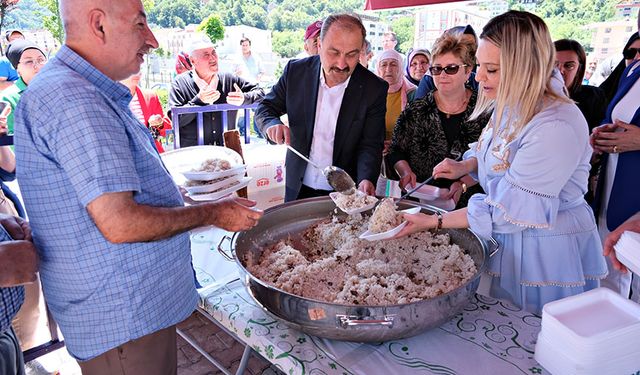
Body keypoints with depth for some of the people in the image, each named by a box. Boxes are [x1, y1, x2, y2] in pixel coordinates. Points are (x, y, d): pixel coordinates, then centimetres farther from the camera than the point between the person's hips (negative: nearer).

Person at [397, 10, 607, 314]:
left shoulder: (556, 128, -30)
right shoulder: (511, 104, -3)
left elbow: (507, 210, -28)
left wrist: (433, 222, -25)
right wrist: (466, 166, -4)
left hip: (545, 255, -8)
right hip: (506, 238, 8)